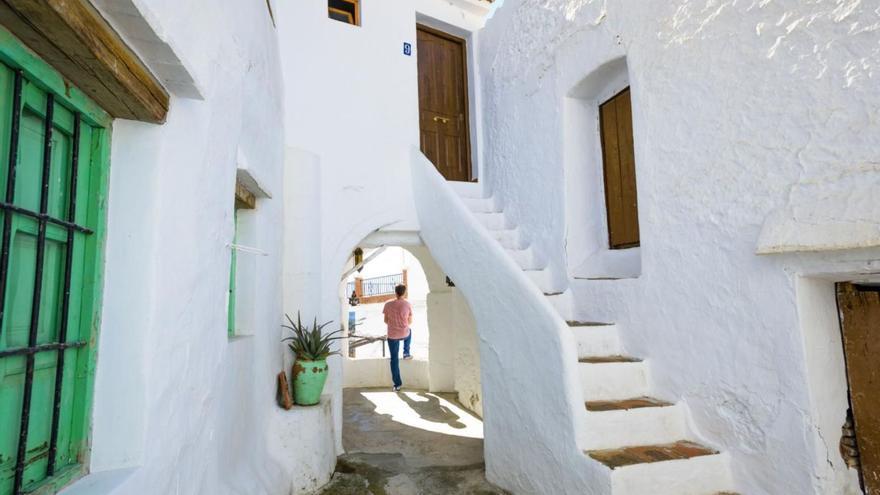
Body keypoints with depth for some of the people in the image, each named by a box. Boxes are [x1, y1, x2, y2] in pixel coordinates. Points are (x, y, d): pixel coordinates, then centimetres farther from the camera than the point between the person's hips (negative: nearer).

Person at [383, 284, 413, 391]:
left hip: (392, 335, 0)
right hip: (405, 334, 0)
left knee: (394, 359, 11)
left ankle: (397, 384, 13)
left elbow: (386, 321, 0)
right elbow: (410, 321, -1)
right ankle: (406, 353, 37)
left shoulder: (388, 305, -11)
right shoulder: (407, 304, -11)